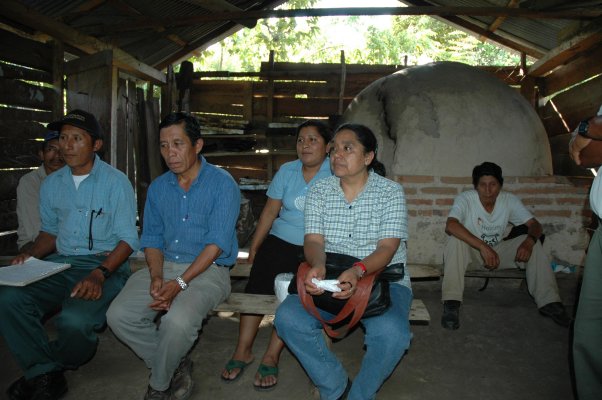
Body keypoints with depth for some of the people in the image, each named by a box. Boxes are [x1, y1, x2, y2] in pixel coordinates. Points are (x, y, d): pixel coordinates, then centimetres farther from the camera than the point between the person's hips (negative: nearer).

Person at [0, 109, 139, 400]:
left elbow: (128, 239, -8)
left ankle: (46, 367, 6)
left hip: (105, 267, -5)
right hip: (59, 264, 5)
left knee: (74, 321, -31)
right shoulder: (51, 184, 14)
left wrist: (100, 274, -23)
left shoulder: (116, 182, -4)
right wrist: (31, 255, 0)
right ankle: (45, 374, -6)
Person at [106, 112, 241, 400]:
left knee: (178, 321, -31)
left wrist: (180, 283, -22)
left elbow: (217, 243, -15)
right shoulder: (158, 188, 11)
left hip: (207, 269, -5)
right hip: (165, 265, 6)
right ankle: (176, 365, 7)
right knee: (118, 316, -14)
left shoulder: (222, 184, -8)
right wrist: (156, 277, -9)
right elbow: (152, 238, 11)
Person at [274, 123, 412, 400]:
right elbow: (313, 240, -5)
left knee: (391, 333, -32)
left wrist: (357, 271, -33)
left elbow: (387, 247, -13)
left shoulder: (391, 192, -3)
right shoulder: (319, 191, 5)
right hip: (329, 280, 3)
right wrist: (318, 266, -29)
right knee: (288, 318, -23)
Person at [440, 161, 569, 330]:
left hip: (497, 252, 4)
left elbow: (534, 225, -8)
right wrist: (483, 247, -44)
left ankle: (549, 302, -13)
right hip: (470, 252, -4)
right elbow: (450, 225, -39)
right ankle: (451, 303, -38)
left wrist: (529, 241, -32)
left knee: (533, 244, -16)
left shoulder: (510, 200, -9)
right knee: (456, 240, -36)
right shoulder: (465, 199, -21)